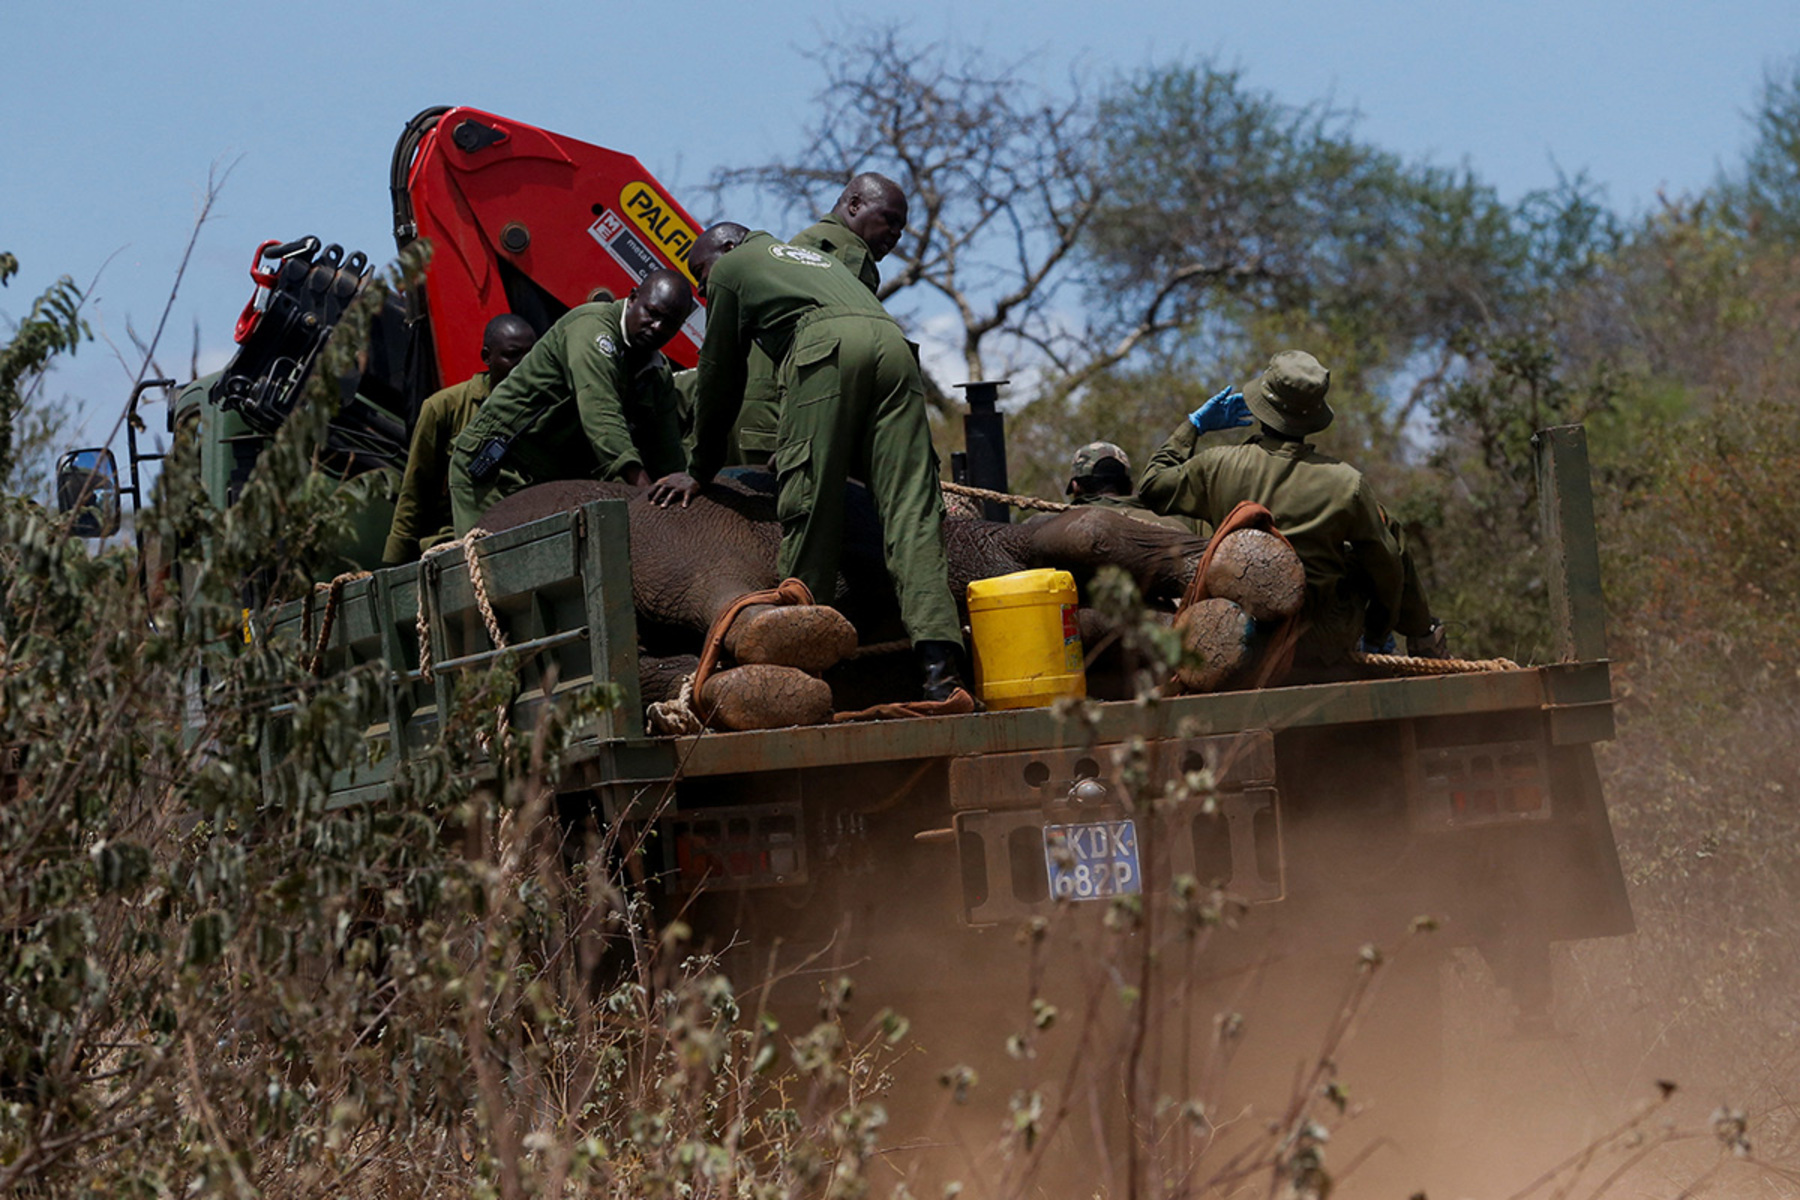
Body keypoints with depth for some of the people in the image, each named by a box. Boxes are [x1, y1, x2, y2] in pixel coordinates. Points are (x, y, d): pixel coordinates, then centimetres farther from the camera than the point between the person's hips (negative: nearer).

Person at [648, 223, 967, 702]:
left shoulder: (732, 267, 26)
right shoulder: (817, 258, 44)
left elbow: (719, 379, 28)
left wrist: (700, 470, 37)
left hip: (825, 344, -5)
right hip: (892, 343, 5)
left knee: (808, 506, -2)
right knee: (909, 507, -6)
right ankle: (939, 658, -22)